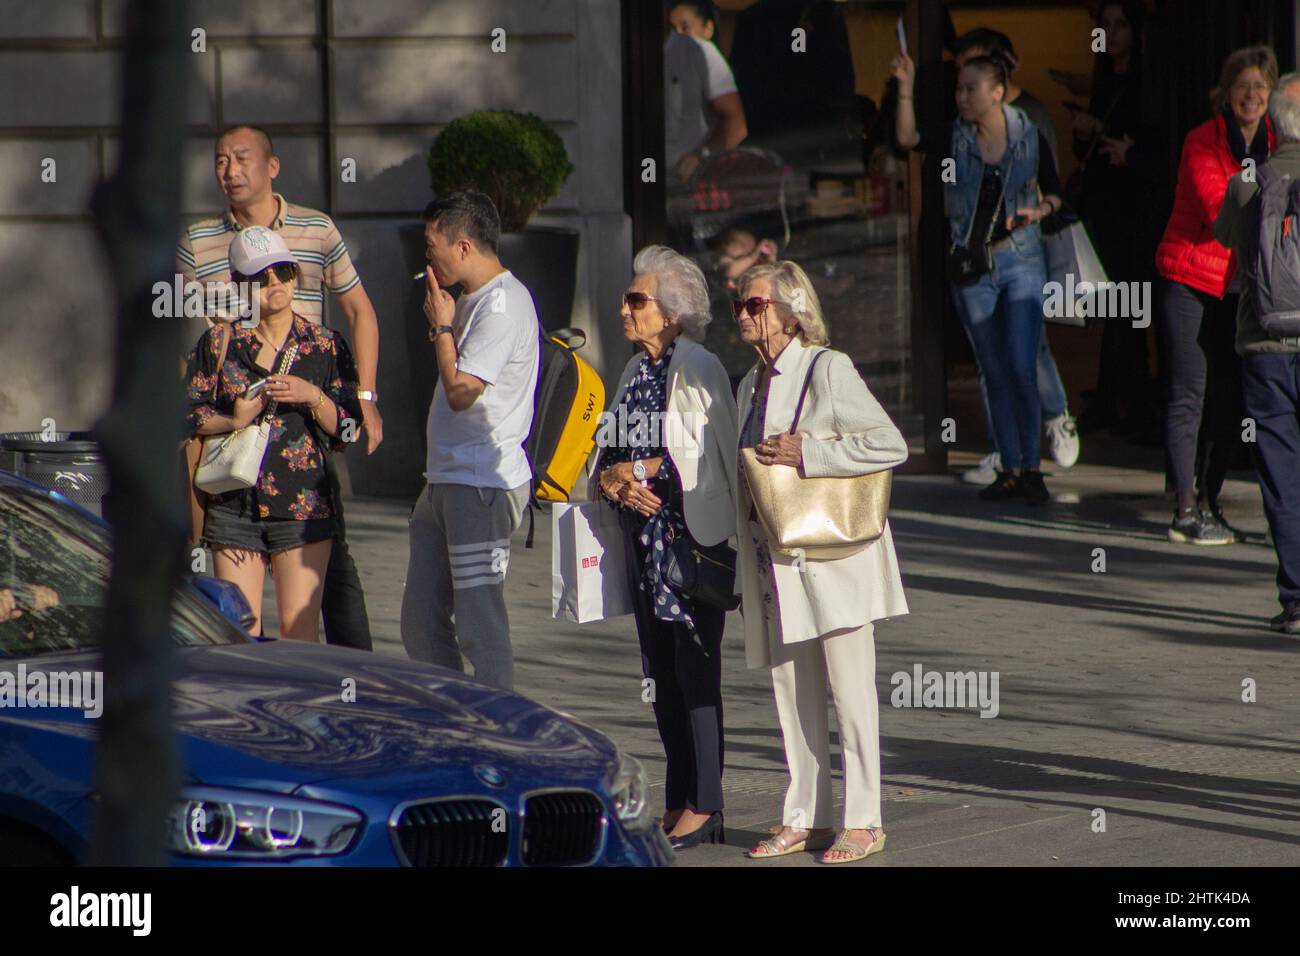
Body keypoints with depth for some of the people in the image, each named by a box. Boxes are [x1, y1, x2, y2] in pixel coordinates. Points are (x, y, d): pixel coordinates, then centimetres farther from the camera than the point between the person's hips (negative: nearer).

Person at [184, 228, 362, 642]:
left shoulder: (326, 346, 6)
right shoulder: (218, 343, 6)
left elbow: (347, 429, 4)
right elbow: (187, 417, 6)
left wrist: (313, 398, -13)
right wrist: (232, 420, -12)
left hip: (304, 504, -1)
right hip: (233, 504, 1)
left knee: (299, 630, -6)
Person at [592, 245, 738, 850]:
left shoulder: (697, 368, -10)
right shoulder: (636, 371, 15)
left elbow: (702, 456, -16)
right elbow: (607, 454, 17)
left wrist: (636, 470, -11)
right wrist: (613, 478, -4)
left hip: (691, 536, -8)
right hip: (645, 535, 8)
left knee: (695, 671, -5)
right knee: (660, 672, 11)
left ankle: (703, 807, -2)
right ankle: (678, 802, 17)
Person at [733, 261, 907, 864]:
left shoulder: (828, 369, -9)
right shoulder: (751, 384, 14)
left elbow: (891, 446, -14)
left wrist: (807, 454, -19)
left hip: (833, 556, -7)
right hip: (775, 561, 7)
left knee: (849, 693, -4)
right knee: (791, 693, 9)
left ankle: (862, 823, 0)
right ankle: (805, 819, 15)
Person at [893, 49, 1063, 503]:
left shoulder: (1029, 137, -2)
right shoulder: (955, 138, 0)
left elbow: (1053, 193, 9)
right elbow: (908, 138, -17)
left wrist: (1038, 211, -12)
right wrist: (905, 90, -27)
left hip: (1021, 260, -2)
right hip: (971, 263, 2)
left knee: (1022, 366, -11)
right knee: (993, 372, 7)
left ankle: (1031, 466, -2)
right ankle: (1010, 469, 14)